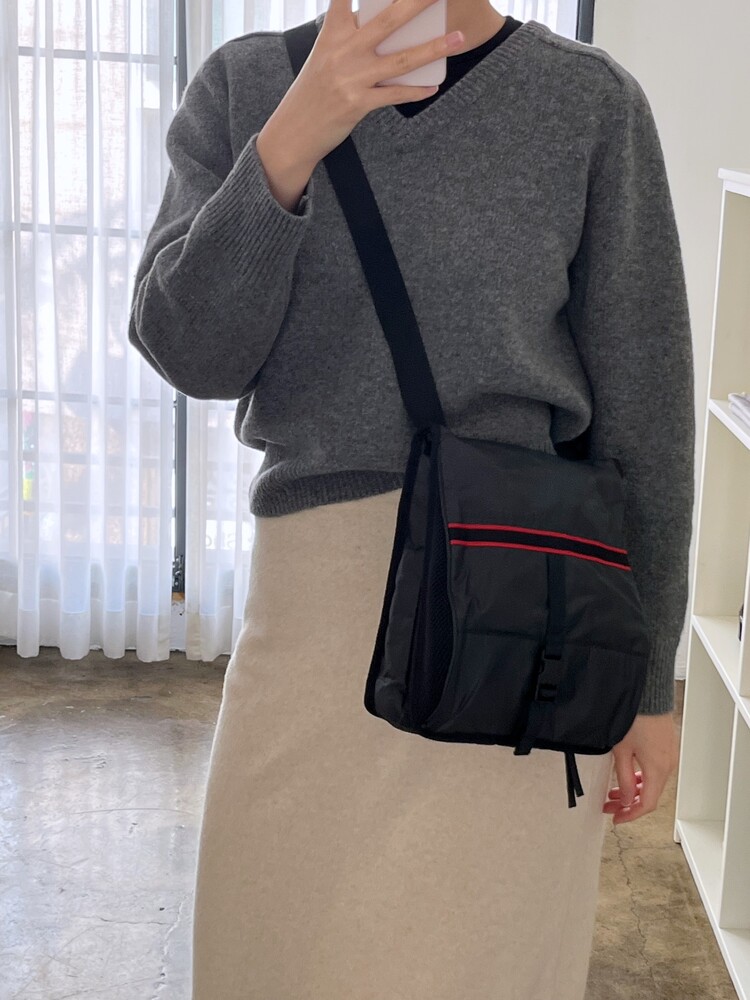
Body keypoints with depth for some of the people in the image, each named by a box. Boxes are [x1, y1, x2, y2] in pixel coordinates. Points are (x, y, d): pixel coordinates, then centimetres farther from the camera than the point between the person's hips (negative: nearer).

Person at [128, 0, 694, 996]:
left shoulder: (590, 100, -2)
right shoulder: (245, 85, 4)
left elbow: (643, 401, 0)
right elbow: (190, 352, -5)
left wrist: (649, 682, 1)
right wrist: (293, 139, -20)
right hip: (312, 589, 3)